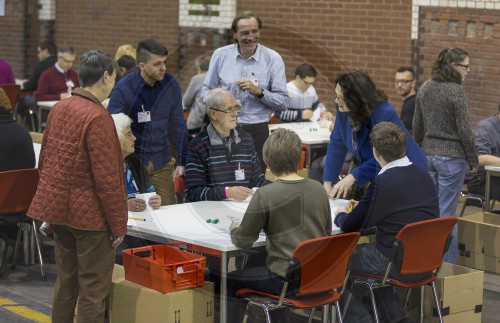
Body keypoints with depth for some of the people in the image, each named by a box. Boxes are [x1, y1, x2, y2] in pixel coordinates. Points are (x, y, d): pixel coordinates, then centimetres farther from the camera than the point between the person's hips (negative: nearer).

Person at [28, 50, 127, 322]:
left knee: (65, 282, 18)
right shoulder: (97, 117, -20)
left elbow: (44, 161, 14)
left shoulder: (58, 109, 5)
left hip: (58, 206, 8)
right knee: (93, 289, 1)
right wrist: (118, 224, -12)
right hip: (89, 213, -8)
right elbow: (107, 178, -20)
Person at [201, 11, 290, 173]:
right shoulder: (221, 55, 3)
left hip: (257, 131, -1)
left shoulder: (273, 59, -2)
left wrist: (258, 91, -17)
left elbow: (284, 102, -3)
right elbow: (206, 90, 12)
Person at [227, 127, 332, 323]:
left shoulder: (264, 196, -15)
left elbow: (242, 242, -7)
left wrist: (234, 229, 15)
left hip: (287, 281, -6)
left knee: (231, 282, 14)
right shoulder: (318, 189, 1)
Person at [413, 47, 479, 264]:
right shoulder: (456, 91, -14)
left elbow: (417, 126, 13)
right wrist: (473, 159, -3)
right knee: (446, 213, -3)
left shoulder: (425, 88, 7)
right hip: (451, 157, -7)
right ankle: (447, 264, 2)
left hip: (428, 154, 7)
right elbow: (464, 130, -13)